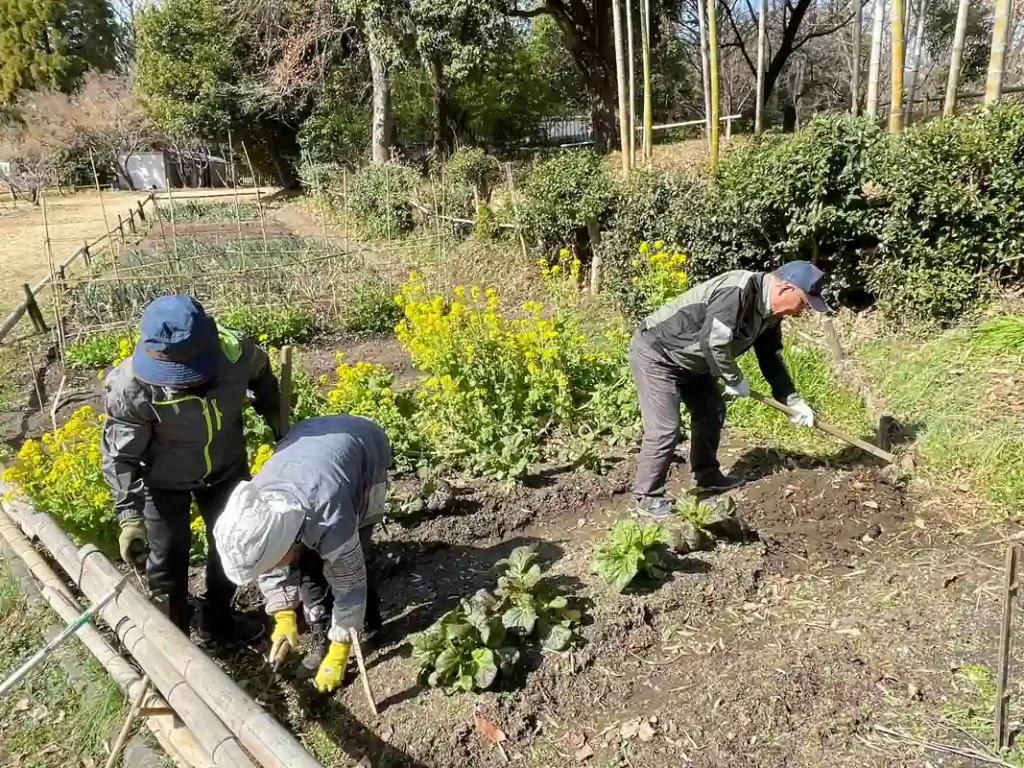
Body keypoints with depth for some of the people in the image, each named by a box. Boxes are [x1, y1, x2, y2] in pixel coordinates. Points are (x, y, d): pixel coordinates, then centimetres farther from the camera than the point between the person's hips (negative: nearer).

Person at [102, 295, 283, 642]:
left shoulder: (237, 352, -30)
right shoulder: (131, 387, -35)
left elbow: (262, 377, -3)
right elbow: (120, 455, -23)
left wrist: (275, 417, 3)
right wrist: (130, 515, -29)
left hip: (226, 468, 3)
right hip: (164, 479, -3)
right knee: (167, 559, 11)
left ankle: (217, 618, 44)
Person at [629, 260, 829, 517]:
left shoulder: (769, 313, 3)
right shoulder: (737, 291, -29)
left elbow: (771, 359, 14)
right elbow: (712, 341, -33)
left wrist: (793, 401, 12)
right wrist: (735, 380, -17)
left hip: (690, 359, 10)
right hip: (656, 353, -10)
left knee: (711, 411, 18)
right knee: (665, 429, -13)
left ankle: (707, 475, 35)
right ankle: (649, 496, 1)